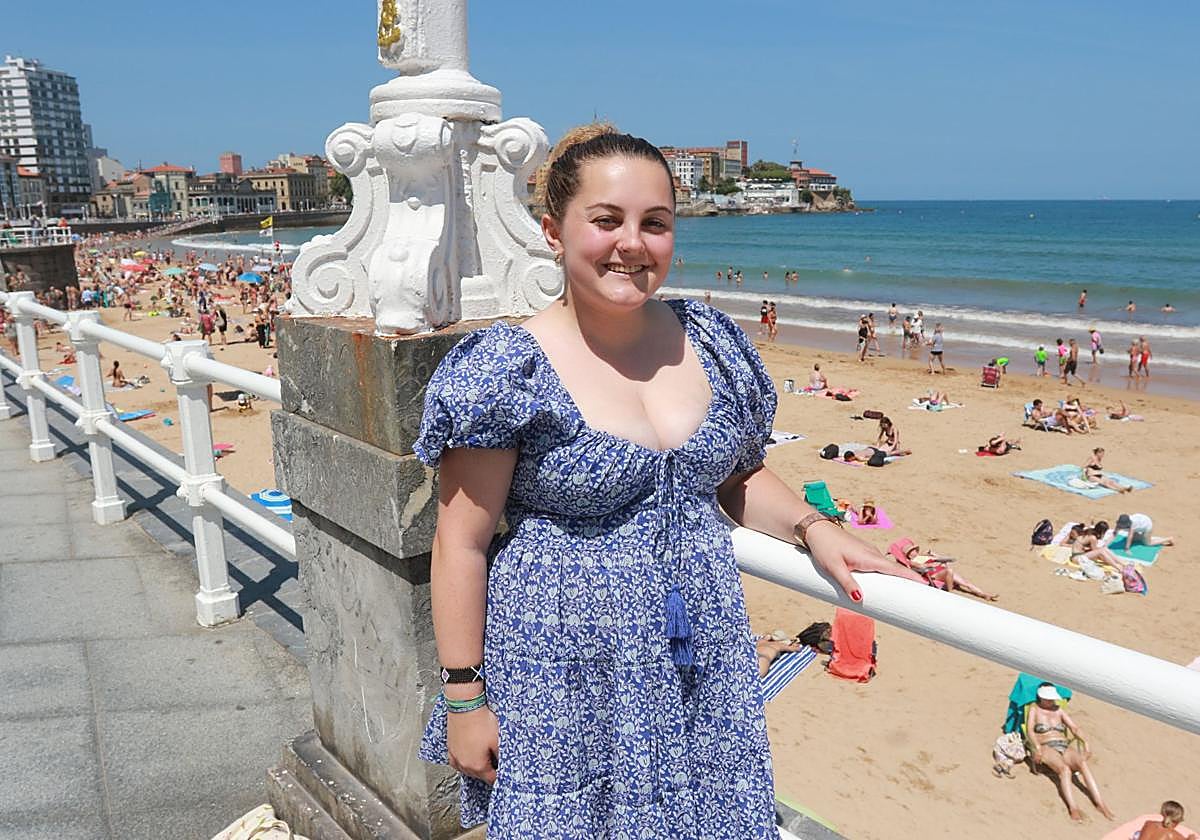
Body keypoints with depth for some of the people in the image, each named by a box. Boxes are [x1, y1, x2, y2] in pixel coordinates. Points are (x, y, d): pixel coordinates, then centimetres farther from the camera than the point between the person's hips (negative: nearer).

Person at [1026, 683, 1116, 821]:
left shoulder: (1059, 710, 23)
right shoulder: (1034, 709, 11)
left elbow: (1074, 728, 14)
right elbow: (1030, 731, -2)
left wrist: (1085, 744, -4)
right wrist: (1037, 748, -19)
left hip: (1064, 746, 4)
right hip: (1046, 748, -4)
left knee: (1083, 764, -29)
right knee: (1064, 769, -35)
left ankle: (1101, 805, -39)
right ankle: (1073, 808, -49)